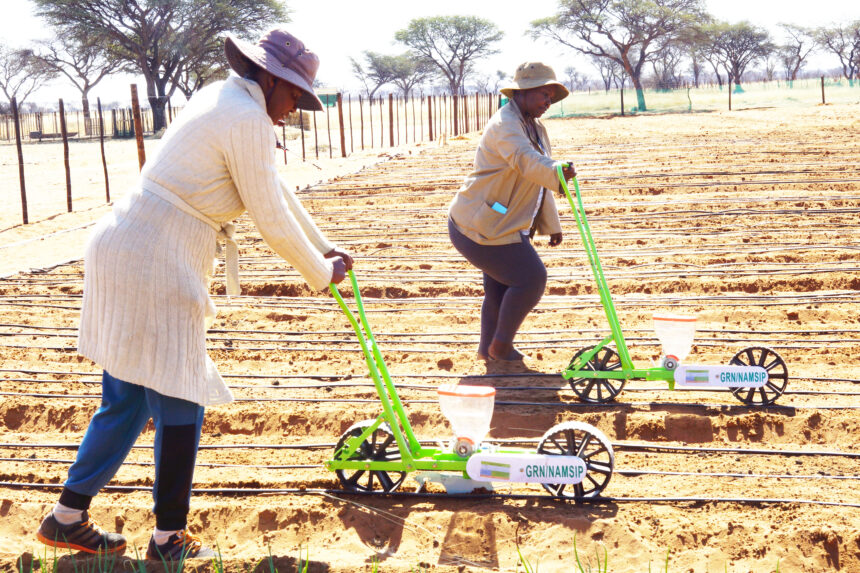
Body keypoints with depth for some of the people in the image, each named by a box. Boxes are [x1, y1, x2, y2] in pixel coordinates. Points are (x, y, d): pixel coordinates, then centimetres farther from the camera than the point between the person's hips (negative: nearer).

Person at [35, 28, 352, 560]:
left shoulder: (222, 98, 17)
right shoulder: (248, 121, -14)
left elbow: (277, 189, 25)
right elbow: (273, 222, -10)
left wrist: (325, 246, 30)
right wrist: (321, 273, 6)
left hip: (123, 252, 10)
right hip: (156, 271, -10)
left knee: (127, 400, 17)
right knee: (181, 405, 3)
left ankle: (68, 517, 27)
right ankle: (170, 540, 15)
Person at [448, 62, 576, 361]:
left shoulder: (536, 128, 14)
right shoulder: (504, 124, -19)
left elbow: (540, 179, 20)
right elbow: (527, 161, -40)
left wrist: (551, 225, 21)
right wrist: (557, 171, -58)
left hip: (505, 226, 10)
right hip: (481, 228, -10)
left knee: (500, 286, 16)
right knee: (531, 279, -9)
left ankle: (489, 348, 29)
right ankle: (501, 344, 5)